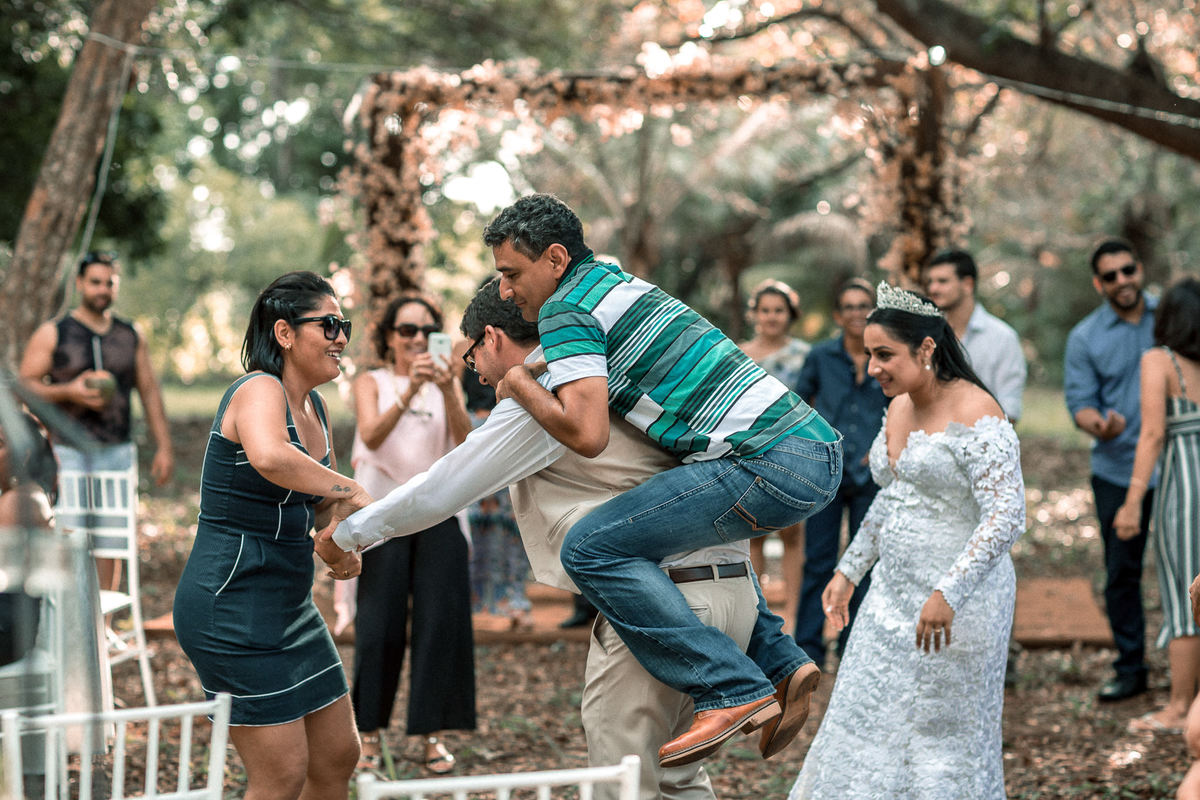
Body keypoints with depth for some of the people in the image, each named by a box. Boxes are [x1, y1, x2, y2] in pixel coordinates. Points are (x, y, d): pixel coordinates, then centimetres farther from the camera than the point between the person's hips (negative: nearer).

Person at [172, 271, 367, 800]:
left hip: (288, 605, 10)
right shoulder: (259, 390, -16)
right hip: (233, 604, -10)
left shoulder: (315, 408, 11)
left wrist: (339, 545, 4)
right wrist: (349, 489, -29)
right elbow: (269, 458, -41)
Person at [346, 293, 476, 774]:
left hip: (438, 516, 2)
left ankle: (431, 732, 6)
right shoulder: (371, 383, 5)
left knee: (440, 622, -2)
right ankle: (370, 731, 11)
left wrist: (447, 391, -22)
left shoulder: (447, 383, 10)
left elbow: (467, 441, -6)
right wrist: (409, 391, -28)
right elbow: (371, 436, -14)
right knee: (380, 626, -1)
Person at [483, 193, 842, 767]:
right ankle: (779, 664, 22)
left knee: (593, 547, -12)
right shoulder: (617, 280, 24)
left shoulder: (566, 307, -5)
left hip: (770, 462, -10)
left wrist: (518, 384, 0)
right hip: (817, 447, 10)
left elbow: (587, 435, -16)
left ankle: (732, 691, -14)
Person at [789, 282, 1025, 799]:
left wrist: (948, 593, -31)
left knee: (945, 738, 1)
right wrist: (849, 569, 22)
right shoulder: (899, 409, 10)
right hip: (894, 593, 9)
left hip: (958, 604, -8)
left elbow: (1006, 517, -24)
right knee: (871, 728, 11)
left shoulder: (975, 414, -17)